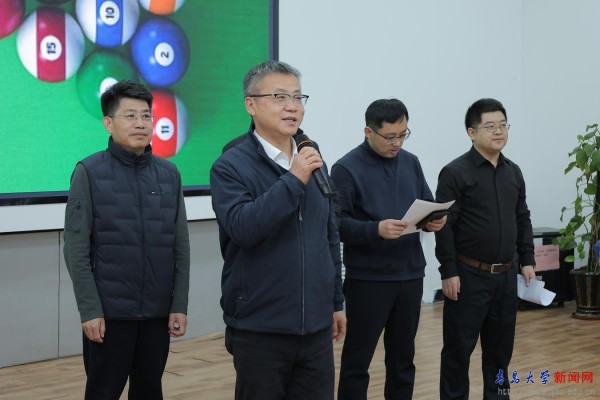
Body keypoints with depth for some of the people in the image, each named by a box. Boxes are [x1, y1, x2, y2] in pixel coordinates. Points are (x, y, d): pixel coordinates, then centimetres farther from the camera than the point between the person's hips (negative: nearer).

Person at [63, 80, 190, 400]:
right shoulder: (89, 173, -5)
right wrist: (89, 310, -12)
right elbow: (76, 250, -7)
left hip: (158, 312, 4)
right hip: (108, 313, -3)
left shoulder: (169, 174, 6)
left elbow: (180, 247, 7)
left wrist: (180, 304, 2)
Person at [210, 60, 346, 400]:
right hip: (260, 329, -5)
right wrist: (293, 180, -24)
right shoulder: (231, 166, -8)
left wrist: (336, 302, 16)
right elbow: (242, 228, -23)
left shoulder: (312, 162, 9)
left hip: (315, 326, 5)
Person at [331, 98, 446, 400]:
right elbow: (338, 223, -14)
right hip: (368, 279, -6)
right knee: (357, 359, 3)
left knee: (403, 356, 15)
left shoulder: (411, 163, 10)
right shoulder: (347, 168, -9)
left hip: (410, 275, 6)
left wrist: (435, 221, -9)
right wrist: (376, 230, -29)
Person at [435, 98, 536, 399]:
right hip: (469, 275, -6)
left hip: (506, 275, 6)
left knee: (501, 345, 13)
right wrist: (448, 272, -15)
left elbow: (522, 220, 16)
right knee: (459, 346, 2)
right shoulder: (455, 173, -10)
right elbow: (444, 227, -12)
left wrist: (527, 261, 10)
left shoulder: (513, 172, 10)